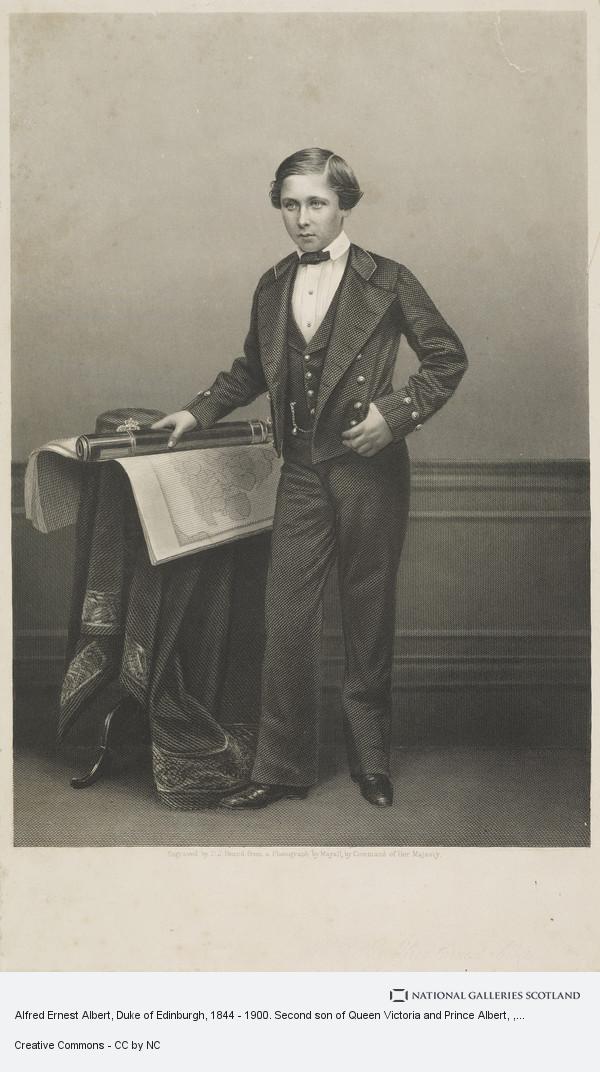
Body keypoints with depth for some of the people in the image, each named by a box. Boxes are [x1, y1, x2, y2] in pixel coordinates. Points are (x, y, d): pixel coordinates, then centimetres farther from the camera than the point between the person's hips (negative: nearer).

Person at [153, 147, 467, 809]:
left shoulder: (386, 281, -3)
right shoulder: (272, 288, 10)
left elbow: (448, 358, 1)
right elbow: (251, 371, 23)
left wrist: (395, 411, -10)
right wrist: (198, 413, 13)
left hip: (369, 466, -3)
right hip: (303, 470, 4)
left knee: (369, 617, 6)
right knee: (286, 617, 0)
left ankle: (371, 760, 22)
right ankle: (281, 768, 11)